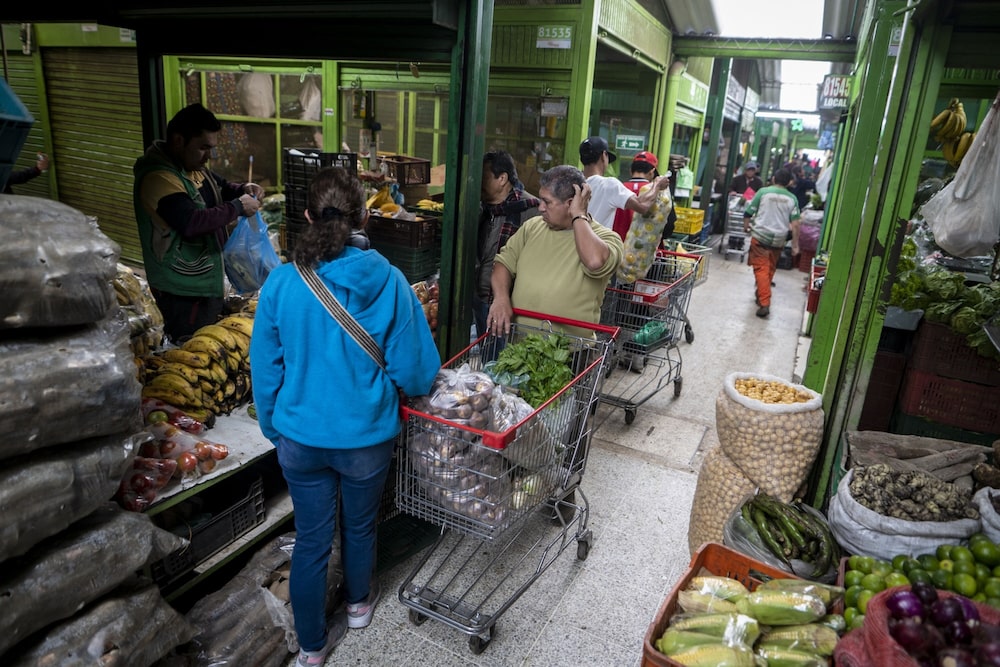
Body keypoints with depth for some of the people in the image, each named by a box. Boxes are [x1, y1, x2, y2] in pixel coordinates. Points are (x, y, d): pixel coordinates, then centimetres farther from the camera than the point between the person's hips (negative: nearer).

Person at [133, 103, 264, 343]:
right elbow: (191, 223, -36)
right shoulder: (158, 178, -25)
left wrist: (244, 190, -1)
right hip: (183, 289, -10)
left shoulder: (193, 166, 6)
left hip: (207, 279, 10)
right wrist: (238, 207, -27)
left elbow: (222, 188, 22)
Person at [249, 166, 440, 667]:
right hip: (366, 435, -1)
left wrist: (274, 429, 12)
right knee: (360, 525, 24)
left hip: (300, 436, 1)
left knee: (311, 538, 17)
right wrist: (416, 389, 12)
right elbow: (415, 368, -11)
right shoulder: (388, 282, -17)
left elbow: (265, 369, -4)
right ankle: (359, 603, 51)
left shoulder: (281, 283, -13)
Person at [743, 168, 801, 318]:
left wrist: (745, 226, 18)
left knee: (761, 268, -5)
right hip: (779, 239, 3)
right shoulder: (792, 198, 2)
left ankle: (764, 303, -15)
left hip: (760, 235, -3)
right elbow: (795, 224, -3)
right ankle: (761, 294, 35)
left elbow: (748, 213, -2)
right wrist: (795, 245, 2)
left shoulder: (763, 192, -4)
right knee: (770, 269, 19)